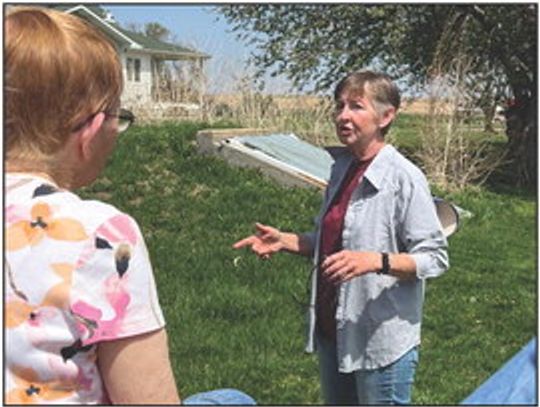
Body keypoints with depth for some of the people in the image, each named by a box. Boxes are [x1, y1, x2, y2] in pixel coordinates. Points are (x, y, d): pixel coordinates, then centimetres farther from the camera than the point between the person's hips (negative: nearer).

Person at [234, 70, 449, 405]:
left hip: (381, 342, -7)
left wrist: (376, 261, -30)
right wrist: (284, 241, 3)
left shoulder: (404, 178, -17)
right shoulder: (341, 168, 7)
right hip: (332, 332, 8)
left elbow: (434, 258, -16)